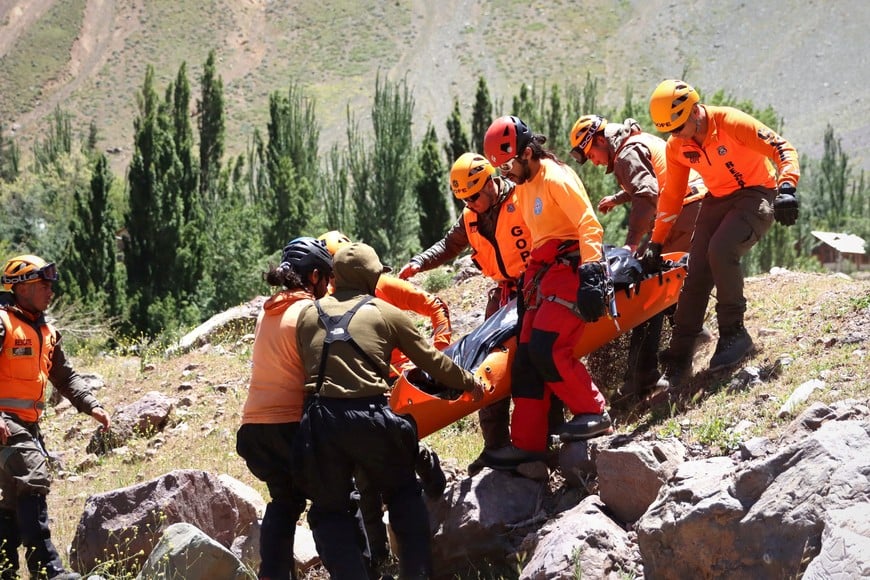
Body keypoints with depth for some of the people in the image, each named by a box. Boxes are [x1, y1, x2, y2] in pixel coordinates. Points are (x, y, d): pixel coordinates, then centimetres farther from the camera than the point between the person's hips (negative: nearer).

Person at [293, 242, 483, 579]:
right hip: (370, 419, -1)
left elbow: (304, 366, 17)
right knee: (404, 495, 21)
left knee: (330, 510, 15)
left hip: (320, 420, 1)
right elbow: (431, 361, 16)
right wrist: (469, 382, 30)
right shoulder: (386, 313, 9)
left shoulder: (309, 314, 15)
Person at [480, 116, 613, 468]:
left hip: (571, 269, -9)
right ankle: (527, 443, 6)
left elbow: (589, 225, -18)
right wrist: (528, 278, 27)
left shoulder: (555, 178, -12)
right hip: (544, 274, 9)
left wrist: (591, 273, -26)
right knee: (527, 356, 3)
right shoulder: (523, 187, 17)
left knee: (548, 349, -20)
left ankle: (594, 414, -6)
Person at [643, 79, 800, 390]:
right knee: (696, 273, -5)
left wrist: (787, 188, -36)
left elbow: (782, 149, -21)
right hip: (718, 199, 6)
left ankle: (734, 334, -16)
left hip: (757, 194, -6)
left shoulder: (732, 122, -23)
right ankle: (679, 359, 0)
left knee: (721, 250, -31)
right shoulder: (676, 147, -3)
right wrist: (656, 243, 8)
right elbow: (671, 197, 9)